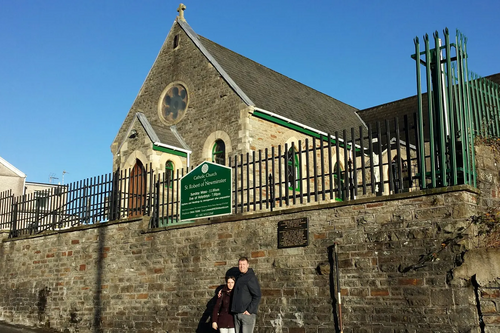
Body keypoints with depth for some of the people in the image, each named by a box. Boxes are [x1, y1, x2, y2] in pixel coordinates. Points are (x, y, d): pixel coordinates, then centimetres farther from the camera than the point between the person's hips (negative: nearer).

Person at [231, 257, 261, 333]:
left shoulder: (251, 278, -8)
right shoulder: (239, 278, 17)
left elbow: (257, 296, -14)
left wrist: (249, 310, -17)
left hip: (247, 313, -8)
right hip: (237, 314, 8)